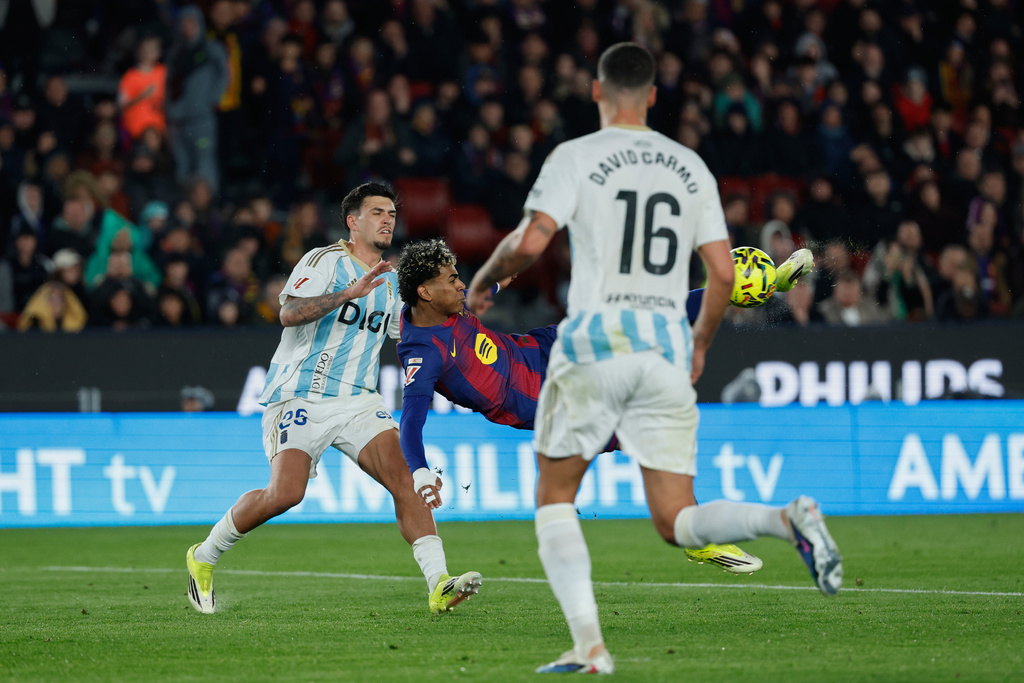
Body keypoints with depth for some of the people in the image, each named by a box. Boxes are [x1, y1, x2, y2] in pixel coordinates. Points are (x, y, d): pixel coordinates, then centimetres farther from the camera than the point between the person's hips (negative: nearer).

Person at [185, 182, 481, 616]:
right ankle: (205, 556, 5)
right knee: (285, 494, -19)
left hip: (358, 401, 6)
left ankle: (439, 584, -23)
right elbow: (289, 313, -21)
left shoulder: (391, 282, 16)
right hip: (301, 398, -6)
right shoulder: (326, 261, -5)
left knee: (403, 475, -16)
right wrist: (349, 293, -30)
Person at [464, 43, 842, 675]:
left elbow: (530, 242, -13)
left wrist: (484, 279, 8)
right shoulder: (690, 167, 11)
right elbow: (723, 273, 9)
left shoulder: (575, 158, -1)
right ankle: (788, 518, -22)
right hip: (666, 347, 4)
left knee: (555, 500, 12)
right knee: (677, 523, 6)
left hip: (594, 343, -3)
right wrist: (701, 343, 25)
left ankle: (589, 644, -4)